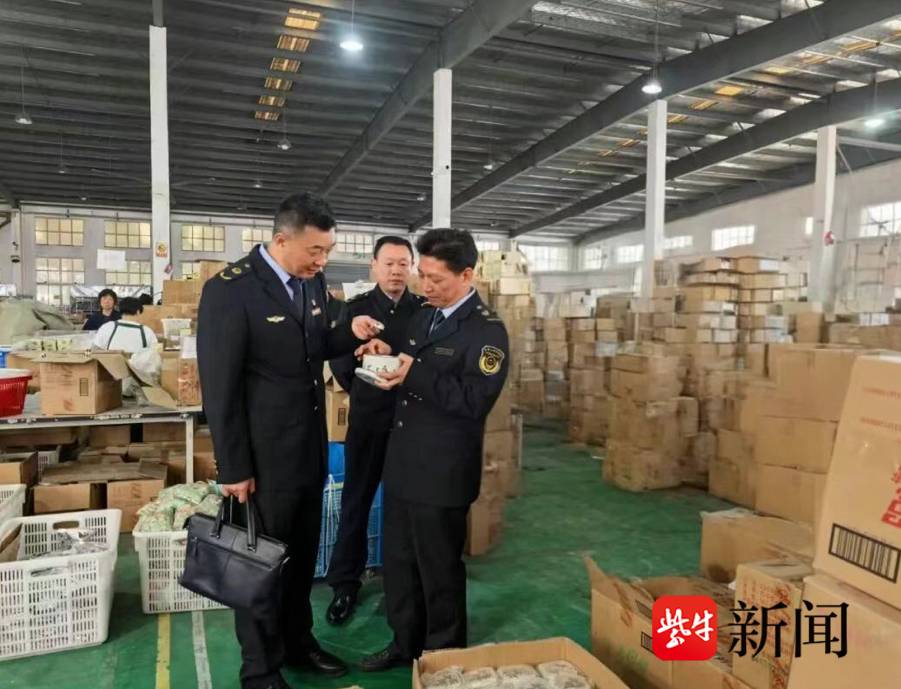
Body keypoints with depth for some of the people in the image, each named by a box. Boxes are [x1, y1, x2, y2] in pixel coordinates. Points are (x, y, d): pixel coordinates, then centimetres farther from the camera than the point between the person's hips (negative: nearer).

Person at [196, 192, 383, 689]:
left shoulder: (312, 282, 3)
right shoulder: (229, 290, -19)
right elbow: (219, 387, -18)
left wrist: (349, 334, -5)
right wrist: (234, 468, -16)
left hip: (310, 450, 7)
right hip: (263, 456, -7)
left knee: (302, 556, 21)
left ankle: (298, 642, 42)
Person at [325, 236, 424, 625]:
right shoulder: (355, 309, 0)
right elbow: (339, 364, 0)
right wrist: (364, 393, 1)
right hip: (367, 419, 0)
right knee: (356, 502, 9)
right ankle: (345, 583, 23)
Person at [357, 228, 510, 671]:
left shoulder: (486, 330, -14)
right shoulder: (423, 317, 10)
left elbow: (473, 400, -23)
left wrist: (415, 375, -25)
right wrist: (387, 359, -3)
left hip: (442, 472, -7)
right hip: (402, 464, 7)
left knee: (439, 569, 10)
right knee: (398, 561, 19)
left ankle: (444, 655, 32)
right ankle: (405, 642, 39)